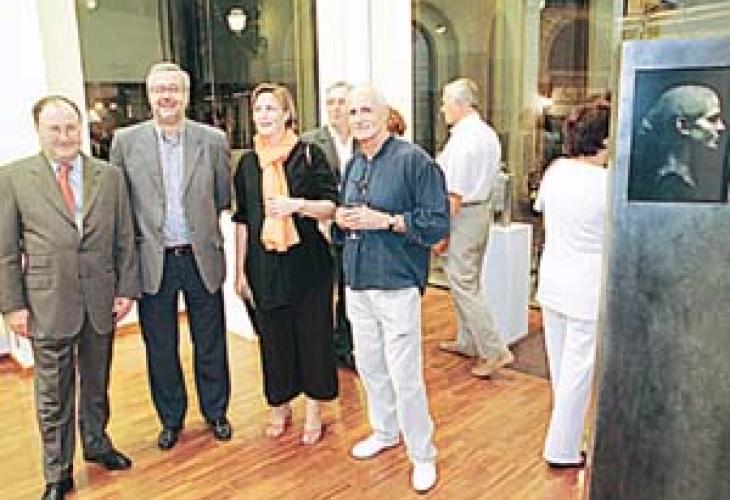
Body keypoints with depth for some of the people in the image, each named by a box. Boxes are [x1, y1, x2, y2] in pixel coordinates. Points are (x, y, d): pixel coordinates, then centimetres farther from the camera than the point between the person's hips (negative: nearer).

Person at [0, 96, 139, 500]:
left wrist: (126, 289, 1)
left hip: (101, 300, 2)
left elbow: (124, 239, 5)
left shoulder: (110, 176, 4)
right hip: (48, 303, -2)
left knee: (97, 384, 18)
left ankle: (96, 443, 41)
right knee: (53, 395, 9)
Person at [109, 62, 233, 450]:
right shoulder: (125, 141, -1)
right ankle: (170, 419, 33)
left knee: (210, 344, 12)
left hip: (201, 257, 0)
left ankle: (216, 412, 32)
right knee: (160, 348, 13)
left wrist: (201, 226, 5)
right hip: (153, 260, 1)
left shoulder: (213, 140, -2)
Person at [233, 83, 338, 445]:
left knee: (312, 333, 5)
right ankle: (280, 406, 29)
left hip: (307, 262, -3)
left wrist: (300, 204, -23)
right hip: (264, 265, 3)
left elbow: (332, 206, -4)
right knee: (273, 335, 9)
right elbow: (242, 220, 9)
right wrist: (240, 270, 6)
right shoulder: (248, 163, 8)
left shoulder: (309, 154, -2)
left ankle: (313, 411, 22)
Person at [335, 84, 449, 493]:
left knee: (405, 377, -3)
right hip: (357, 283, 7)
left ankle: (423, 455, 16)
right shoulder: (354, 165, 13)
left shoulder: (413, 160, -10)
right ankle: (385, 431, 39)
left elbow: (439, 223, -14)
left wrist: (385, 220, -20)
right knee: (369, 367, 18)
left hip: (397, 284, -7)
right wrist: (342, 218, 2)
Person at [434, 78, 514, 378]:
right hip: (484, 208, 10)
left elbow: (455, 194, -21)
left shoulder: (462, 139, -19)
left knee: (463, 285, -2)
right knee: (469, 281, 18)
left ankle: (495, 352, 0)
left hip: (462, 215, -10)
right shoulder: (489, 134, 11)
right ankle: (467, 342, 29)